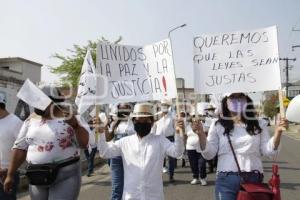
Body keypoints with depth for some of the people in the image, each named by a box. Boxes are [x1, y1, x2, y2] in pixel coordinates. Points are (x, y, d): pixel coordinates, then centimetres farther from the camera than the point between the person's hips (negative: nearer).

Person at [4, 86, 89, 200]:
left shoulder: (68, 117, -6)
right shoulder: (31, 120, 6)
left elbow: (84, 143, -9)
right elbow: (20, 148, 8)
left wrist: (75, 125, -24)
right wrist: (10, 175, 8)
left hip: (66, 175, -4)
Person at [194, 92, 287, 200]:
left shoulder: (258, 124, 4)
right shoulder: (217, 125, 0)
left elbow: (268, 151, 1)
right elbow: (209, 154, -2)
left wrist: (278, 132, -11)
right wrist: (201, 135, -16)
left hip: (253, 179, 2)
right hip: (226, 180, -1)